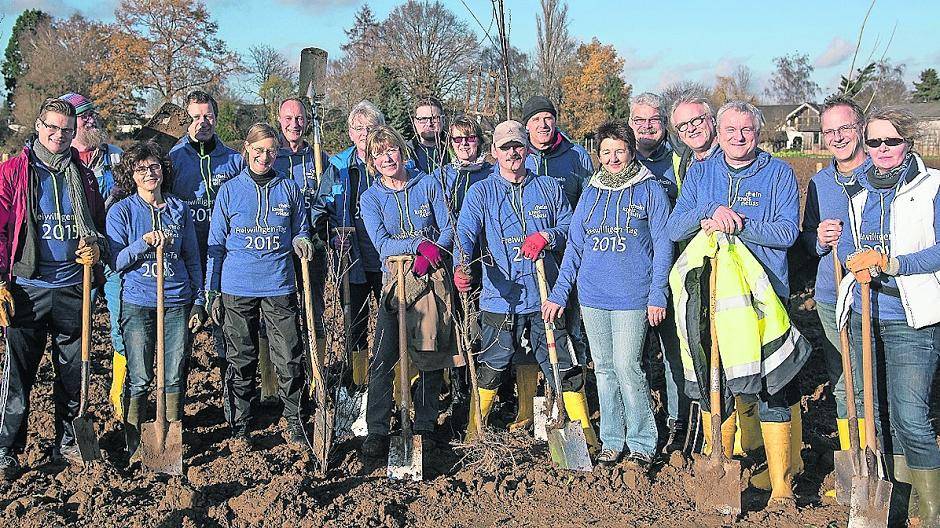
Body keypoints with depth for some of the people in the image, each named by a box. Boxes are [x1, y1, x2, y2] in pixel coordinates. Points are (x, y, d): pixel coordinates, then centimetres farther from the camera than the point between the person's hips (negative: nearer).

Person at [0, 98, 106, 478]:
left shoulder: (83, 176, 9)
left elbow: (98, 223, 20)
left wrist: (96, 247, -2)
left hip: (73, 288, 4)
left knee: (73, 372, 11)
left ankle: (66, 442, 26)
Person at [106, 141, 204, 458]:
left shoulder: (179, 210, 9)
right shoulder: (121, 211, 0)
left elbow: (193, 259, 13)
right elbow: (115, 262, -6)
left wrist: (198, 302, 10)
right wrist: (144, 243, -21)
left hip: (178, 303, 3)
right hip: (138, 304, -2)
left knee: (175, 377, 6)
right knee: (139, 379, 1)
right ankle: (133, 444, 14)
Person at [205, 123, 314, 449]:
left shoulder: (289, 189, 7)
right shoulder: (230, 190, 5)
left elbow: (300, 231, 19)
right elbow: (216, 243, 7)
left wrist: (301, 242, -6)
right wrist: (213, 291, 4)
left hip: (279, 286, 0)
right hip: (237, 287, 0)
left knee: (289, 359, -2)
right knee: (240, 360, 6)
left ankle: (294, 423, 12)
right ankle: (240, 427, 18)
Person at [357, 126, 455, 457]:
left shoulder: (427, 184, 5)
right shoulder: (371, 197, 3)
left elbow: (448, 229, 2)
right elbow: (382, 243, -8)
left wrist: (430, 255, -16)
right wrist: (419, 244, -22)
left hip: (433, 278, 1)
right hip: (396, 280, -1)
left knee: (432, 354, 6)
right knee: (383, 358, -9)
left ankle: (425, 426, 18)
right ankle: (377, 431, -2)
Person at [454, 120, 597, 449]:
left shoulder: (549, 189, 10)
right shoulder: (481, 192, 2)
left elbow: (570, 227, 10)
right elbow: (465, 233, -12)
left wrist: (546, 236, -12)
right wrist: (461, 266, -32)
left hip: (545, 297, 1)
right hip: (500, 299, -1)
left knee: (564, 365, 4)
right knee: (490, 368, 9)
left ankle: (584, 429, 16)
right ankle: (473, 429, 27)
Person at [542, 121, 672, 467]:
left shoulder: (650, 190, -1)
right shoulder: (591, 192, 11)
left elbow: (663, 246, -2)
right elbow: (574, 245, 13)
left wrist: (657, 296, -8)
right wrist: (559, 293, 8)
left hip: (632, 296, -5)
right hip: (592, 296, 5)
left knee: (626, 366, -9)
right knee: (604, 368, 9)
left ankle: (642, 442, 5)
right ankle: (612, 441, 19)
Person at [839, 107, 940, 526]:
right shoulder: (860, 189, 12)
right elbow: (846, 243, 6)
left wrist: (889, 263, -21)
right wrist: (858, 262, -16)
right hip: (862, 315, 6)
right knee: (872, 410, 13)